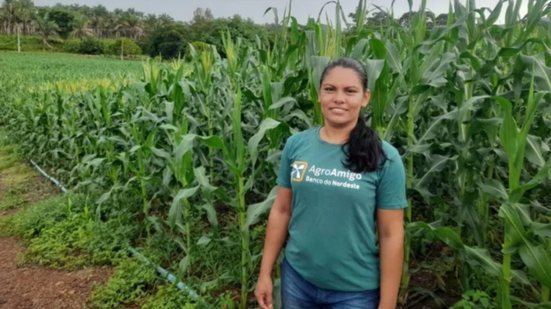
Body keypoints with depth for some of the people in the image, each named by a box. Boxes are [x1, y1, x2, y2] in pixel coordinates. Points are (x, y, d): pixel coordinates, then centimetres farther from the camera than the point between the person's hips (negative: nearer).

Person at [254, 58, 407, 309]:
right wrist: (265, 273, 3)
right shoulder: (295, 145, -4)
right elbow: (281, 211, 2)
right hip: (297, 278, 3)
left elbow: (391, 235, -10)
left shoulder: (385, 158, -12)